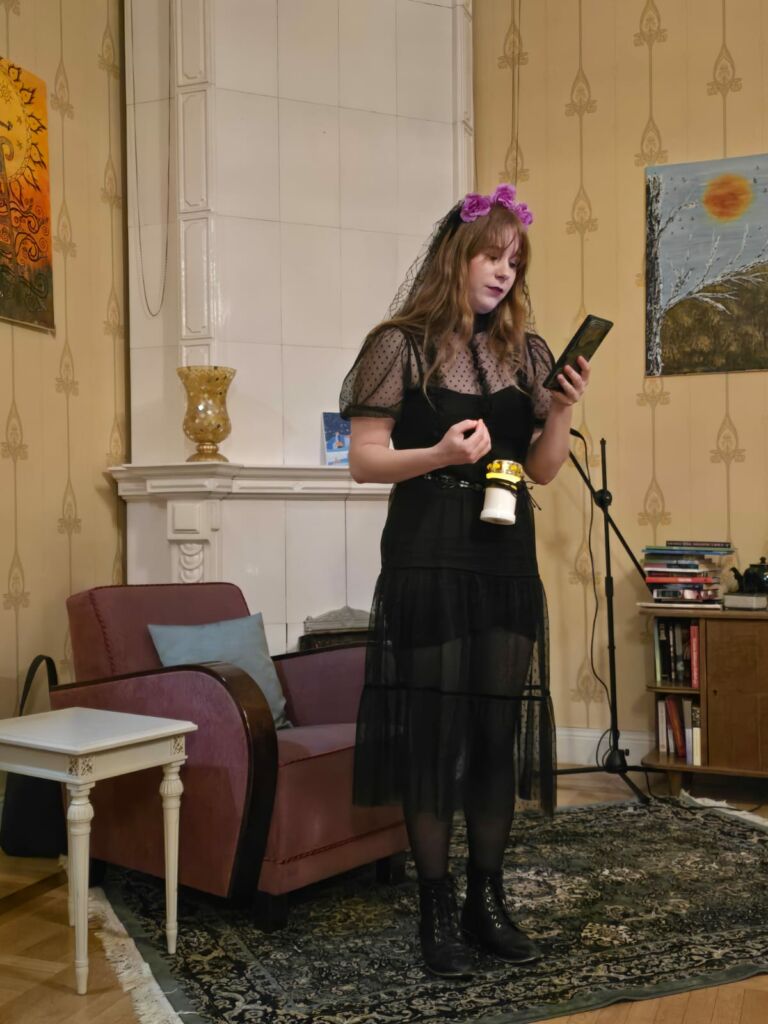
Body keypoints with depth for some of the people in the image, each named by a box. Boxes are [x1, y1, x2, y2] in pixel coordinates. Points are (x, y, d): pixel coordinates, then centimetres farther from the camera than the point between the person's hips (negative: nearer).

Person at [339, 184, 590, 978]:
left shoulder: (525, 352, 12)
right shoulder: (401, 345, -1)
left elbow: (543, 471, 11)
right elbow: (363, 461, -6)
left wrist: (562, 415, -7)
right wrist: (440, 453, -21)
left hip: (506, 565, 5)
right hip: (426, 564, -4)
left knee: (501, 730, 7)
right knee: (432, 730, 0)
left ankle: (487, 899, 23)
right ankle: (436, 909, 15)